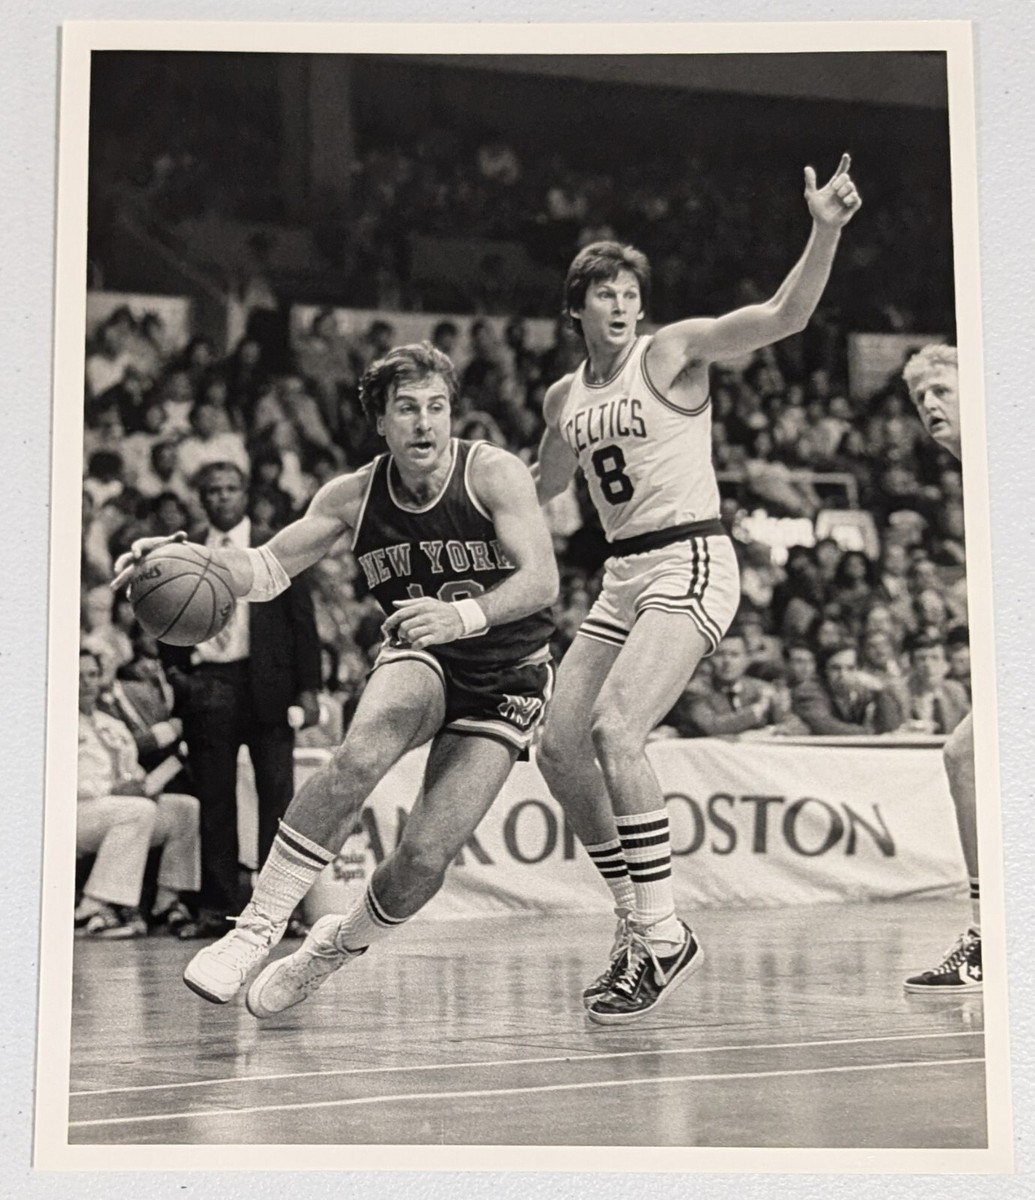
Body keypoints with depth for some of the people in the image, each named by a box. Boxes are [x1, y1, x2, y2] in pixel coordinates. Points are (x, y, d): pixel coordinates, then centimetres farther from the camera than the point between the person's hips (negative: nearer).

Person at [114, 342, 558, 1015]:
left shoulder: (495, 474, -17)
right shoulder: (355, 496, -5)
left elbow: (543, 580, -28)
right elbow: (268, 568, 0)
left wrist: (464, 615, -46)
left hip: (506, 678, -2)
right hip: (420, 658, 2)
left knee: (426, 857, -15)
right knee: (360, 756, -34)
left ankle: (336, 947, 16)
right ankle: (258, 927, -25)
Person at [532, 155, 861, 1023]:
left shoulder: (674, 351, -3)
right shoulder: (564, 399, 14)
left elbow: (785, 315, -16)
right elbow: (539, 489, 32)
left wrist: (825, 232, -29)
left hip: (691, 564, -7)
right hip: (624, 577, 8)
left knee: (614, 730, -24)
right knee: (559, 748, 2)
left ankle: (664, 936, -15)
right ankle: (639, 924, 16)